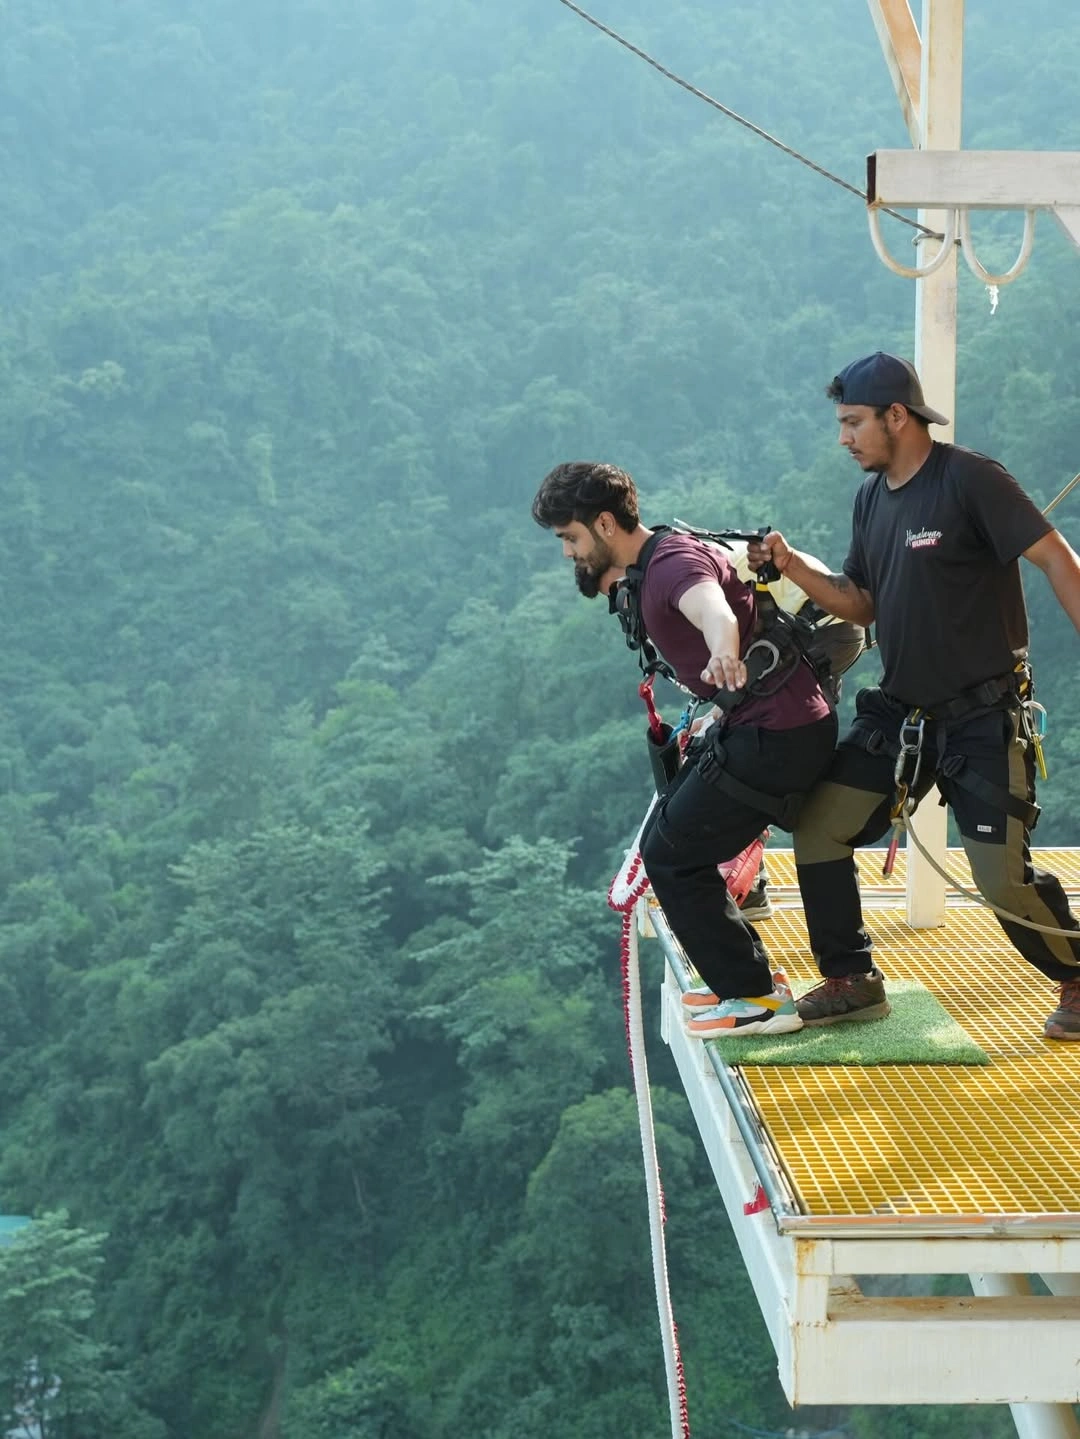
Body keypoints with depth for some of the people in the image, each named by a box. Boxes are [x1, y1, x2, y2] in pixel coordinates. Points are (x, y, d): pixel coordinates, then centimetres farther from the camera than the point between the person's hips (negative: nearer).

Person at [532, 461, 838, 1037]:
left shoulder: (673, 560, -18)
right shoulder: (644, 569, 13)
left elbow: (715, 611, -43)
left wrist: (724, 655, -63)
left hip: (776, 733, -11)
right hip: (748, 723, 11)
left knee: (670, 855, -5)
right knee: (666, 837, 18)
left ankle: (758, 1000, 1)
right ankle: (742, 975, 25)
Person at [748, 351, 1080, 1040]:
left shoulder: (969, 479, -14)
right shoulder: (872, 497, 9)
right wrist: (792, 565, 0)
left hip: (984, 717, -7)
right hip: (901, 713, 7)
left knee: (1003, 875, -11)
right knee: (817, 830, 0)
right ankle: (853, 981, 15)